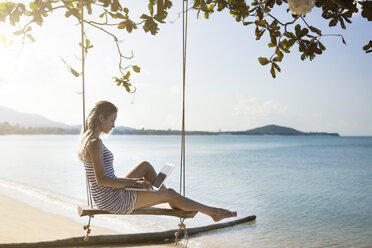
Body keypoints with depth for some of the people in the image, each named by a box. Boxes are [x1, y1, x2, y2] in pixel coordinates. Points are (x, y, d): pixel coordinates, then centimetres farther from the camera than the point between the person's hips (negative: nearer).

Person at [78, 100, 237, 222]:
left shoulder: (88, 139, 9)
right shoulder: (95, 143, -21)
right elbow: (101, 180, -25)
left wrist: (131, 181, 11)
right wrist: (135, 183, -18)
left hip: (104, 198, 10)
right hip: (114, 200, -10)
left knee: (145, 165, 18)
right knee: (170, 194, 0)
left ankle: (174, 205, 24)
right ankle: (212, 212, 16)